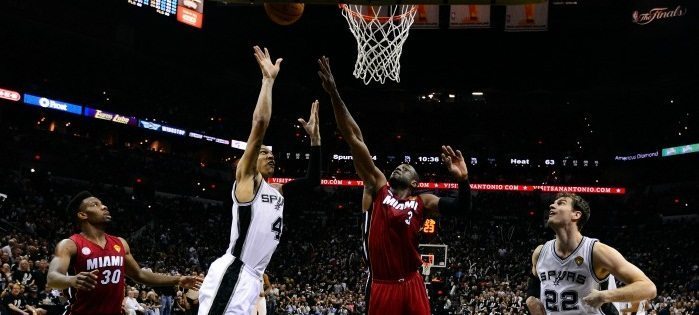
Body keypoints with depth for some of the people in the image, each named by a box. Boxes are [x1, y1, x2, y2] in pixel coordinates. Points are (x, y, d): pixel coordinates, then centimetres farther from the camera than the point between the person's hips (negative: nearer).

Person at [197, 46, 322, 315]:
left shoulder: (278, 191, 22)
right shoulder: (246, 178, 1)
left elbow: (313, 180, 26)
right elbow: (260, 123, -10)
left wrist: (314, 135, 24)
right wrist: (268, 80, -6)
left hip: (252, 277, 9)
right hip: (232, 274, -9)